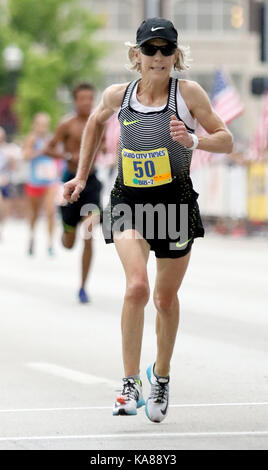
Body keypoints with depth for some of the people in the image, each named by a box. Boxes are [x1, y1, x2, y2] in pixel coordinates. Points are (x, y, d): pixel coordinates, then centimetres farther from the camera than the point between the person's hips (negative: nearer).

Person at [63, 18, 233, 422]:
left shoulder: (188, 93, -8)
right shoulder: (118, 96, -2)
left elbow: (226, 140, -3)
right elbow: (96, 121, 20)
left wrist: (193, 140, -23)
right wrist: (82, 176, 20)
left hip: (176, 203, 0)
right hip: (129, 203, 0)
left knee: (166, 298, 12)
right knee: (137, 286, -23)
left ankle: (161, 374, 37)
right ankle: (131, 384, -15)